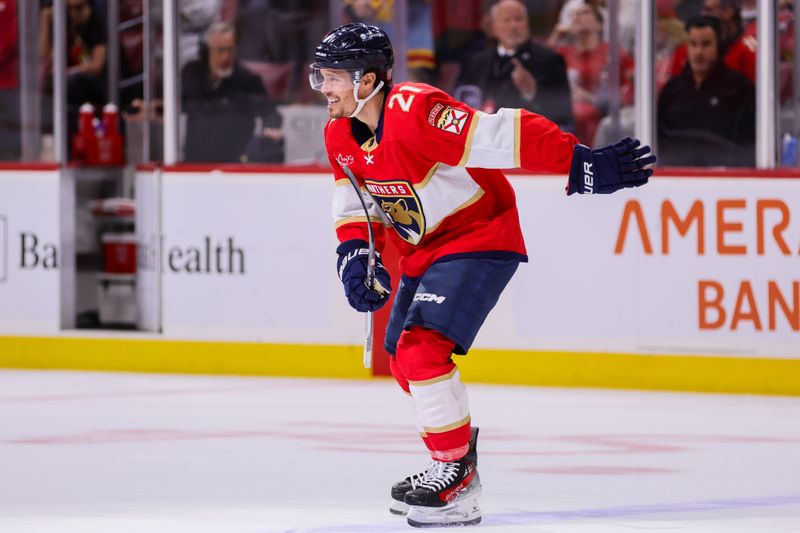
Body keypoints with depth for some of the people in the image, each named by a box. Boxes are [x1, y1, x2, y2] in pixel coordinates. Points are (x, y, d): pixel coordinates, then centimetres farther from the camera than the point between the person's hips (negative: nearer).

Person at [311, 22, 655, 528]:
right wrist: (354, 253, -4)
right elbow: (355, 201, 13)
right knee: (404, 359, 16)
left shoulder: (415, 112, -30)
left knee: (423, 348, -22)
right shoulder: (340, 135, -1)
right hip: (423, 249, 10)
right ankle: (453, 463, 37)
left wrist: (584, 163, -39)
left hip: (481, 237, -10)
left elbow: (505, 136, -34)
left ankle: (459, 482, -13)